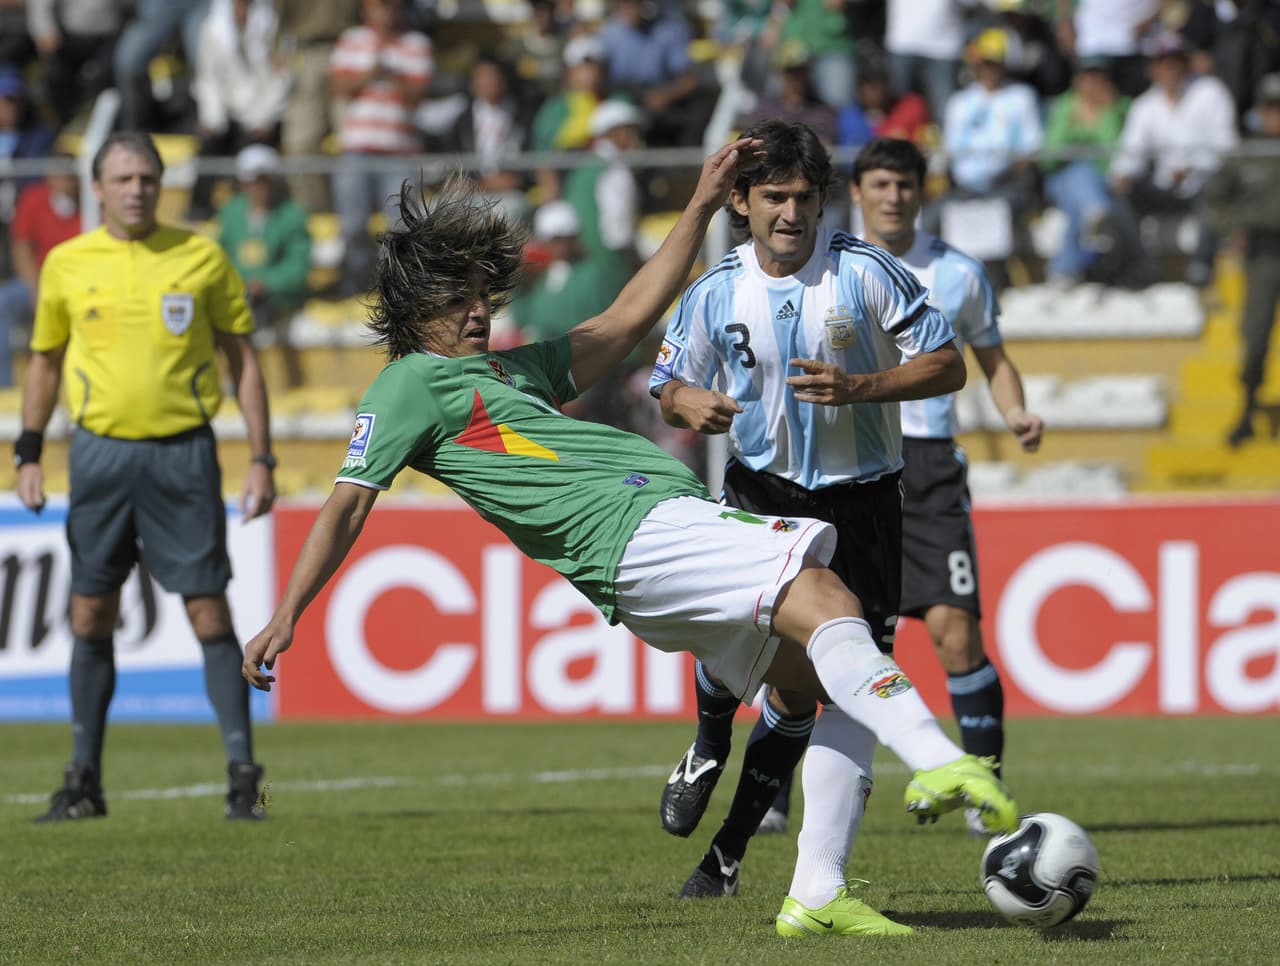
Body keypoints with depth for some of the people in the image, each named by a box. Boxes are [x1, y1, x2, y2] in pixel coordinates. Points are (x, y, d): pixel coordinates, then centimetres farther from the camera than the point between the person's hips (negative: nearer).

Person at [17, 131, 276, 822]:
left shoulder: (202, 258, 1)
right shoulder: (67, 264, 5)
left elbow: (243, 360, 5)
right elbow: (45, 361, 16)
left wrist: (261, 459, -1)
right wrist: (28, 454, 9)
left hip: (182, 453, -2)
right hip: (100, 451, 2)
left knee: (208, 611, -5)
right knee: (91, 615, 4)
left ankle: (242, 772, 0)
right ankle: (84, 779, 13)